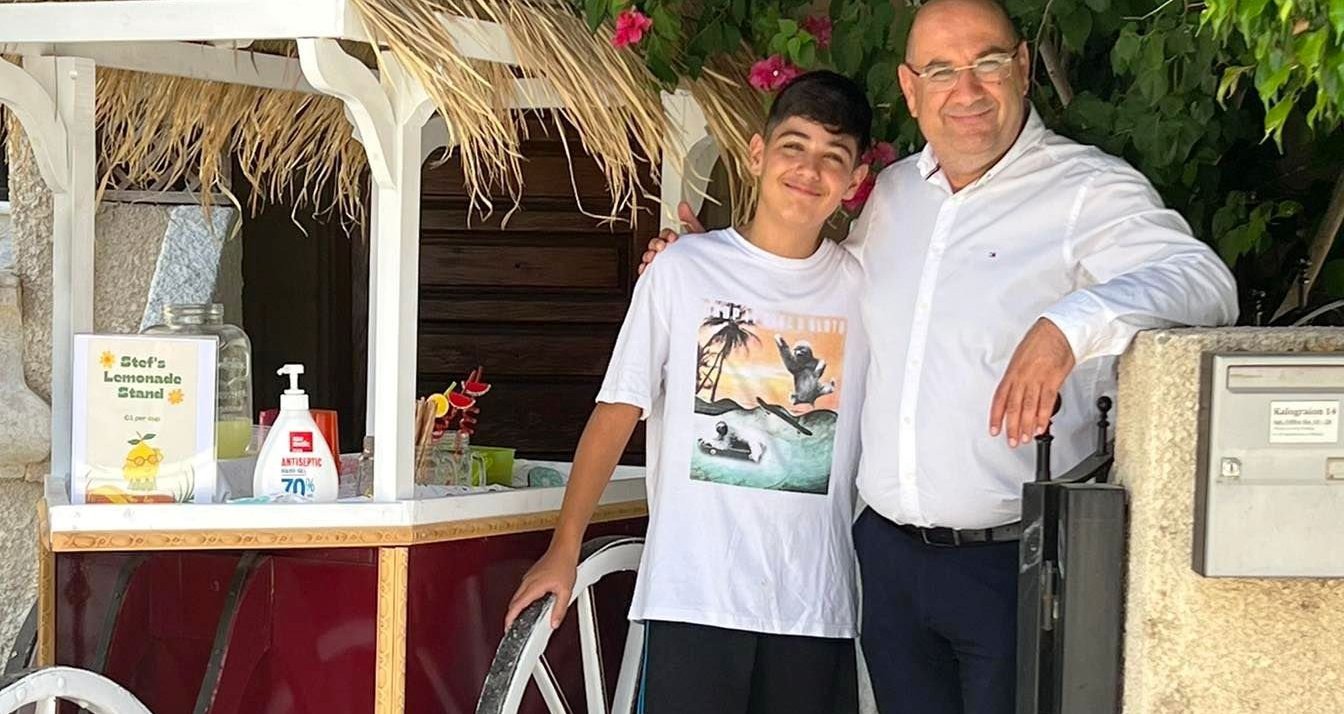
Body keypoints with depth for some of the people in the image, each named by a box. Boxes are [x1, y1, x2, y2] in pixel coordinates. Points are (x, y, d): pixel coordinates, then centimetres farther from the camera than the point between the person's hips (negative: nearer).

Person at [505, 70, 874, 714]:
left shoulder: (862, 287, 7)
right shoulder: (684, 269, 1)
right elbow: (619, 409, 1)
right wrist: (564, 549, -3)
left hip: (815, 605, 2)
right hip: (693, 597, -2)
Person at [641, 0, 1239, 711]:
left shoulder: (1089, 190, -11)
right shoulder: (893, 192, 12)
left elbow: (1204, 281, -26)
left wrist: (1069, 325, -42)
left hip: (1016, 564, -6)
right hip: (888, 552, 6)